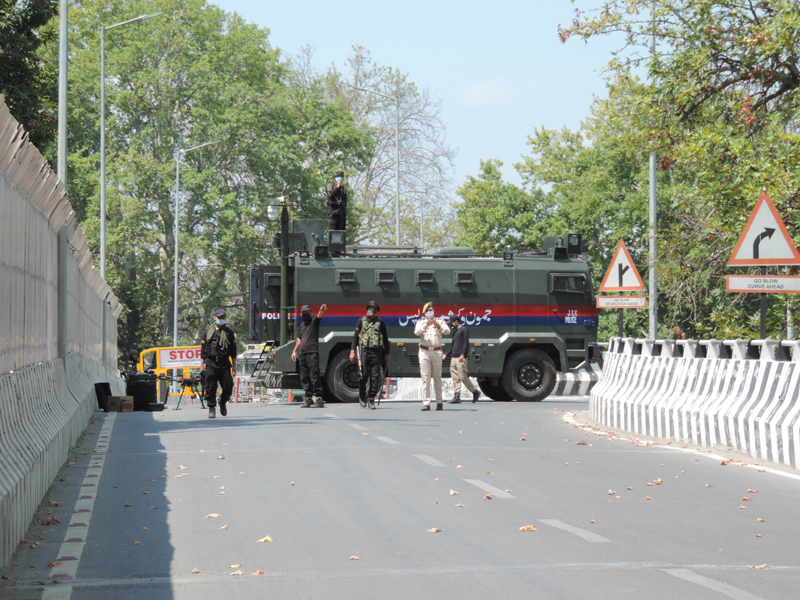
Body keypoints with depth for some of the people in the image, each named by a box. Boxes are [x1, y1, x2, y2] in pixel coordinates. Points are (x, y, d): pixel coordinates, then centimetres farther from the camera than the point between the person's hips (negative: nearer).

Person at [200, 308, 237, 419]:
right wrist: (202, 365, 5)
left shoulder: (229, 332, 10)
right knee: (210, 388, -4)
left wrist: (234, 366, 6)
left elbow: (233, 350, 11)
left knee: (228, 387, -3)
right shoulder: (209, 332, 10)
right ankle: (212, 409, 5)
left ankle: (223, 402, 24)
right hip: (210, 364, 0)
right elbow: (203, 349, 11)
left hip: (225, 364, 0)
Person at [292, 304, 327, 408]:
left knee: (314, 377, -13)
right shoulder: (302, 325, 21)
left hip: (312, 353, -7)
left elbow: (319, 316, -21)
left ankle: (318, 399, -14)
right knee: (304, 378, 7)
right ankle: (309, 399, 13)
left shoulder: (314, 322, 1)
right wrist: (294, 351, 27)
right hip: (303, 354, 7)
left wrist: (322, 310, -42)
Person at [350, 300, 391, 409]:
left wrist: (387, 354, 11)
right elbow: (355, 336, 10)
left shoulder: (380, 322, 10)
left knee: (375, 376, -4)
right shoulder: (361, 321, 10)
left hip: (376, 351, 1)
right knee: (363, 375, -5)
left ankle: (371, 399, 1)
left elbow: (385, 338, 14)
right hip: (364, 351, 0)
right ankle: (362, 397, 13)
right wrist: (352, 351, 0)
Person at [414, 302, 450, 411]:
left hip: (437, 352, 0)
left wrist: (438, 326, -20)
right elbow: (417, 332, -6)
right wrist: (426, 324, -18)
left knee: (437, 378, 4)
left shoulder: (440, 321, 12)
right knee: (425, 378, -5)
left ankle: (439, 402, 13)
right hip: (424, 352, 0)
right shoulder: (421, 322, 12)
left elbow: (447, 331, -4)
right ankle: (426, 403, -8)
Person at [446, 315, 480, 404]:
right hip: (453, 358, 9)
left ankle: (475, 392, 3)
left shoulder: (464, 330, -3)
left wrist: (463, 354, -22)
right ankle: (456, 397, 1)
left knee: (463, 377, -11)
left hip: (461, 358, -9)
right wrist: (446, 355, 21)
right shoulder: (455, 332, 23)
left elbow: (466, 343, -12)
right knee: (455, 378, 2)